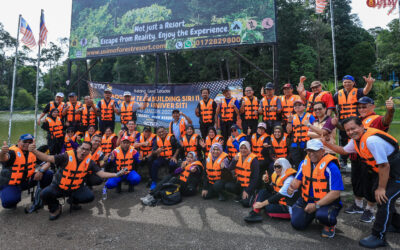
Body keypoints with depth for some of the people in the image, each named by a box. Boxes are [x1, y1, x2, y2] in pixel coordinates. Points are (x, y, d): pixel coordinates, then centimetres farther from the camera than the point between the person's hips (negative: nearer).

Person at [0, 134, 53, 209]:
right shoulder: (13, 152, -18)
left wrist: (41, 171, -21)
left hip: (26, 181, 5)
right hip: (11, 184, -4)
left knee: (48, 174, -13)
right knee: (9, 201, -32)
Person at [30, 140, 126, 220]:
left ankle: (73, 201, 16)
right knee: (45, 194, -28)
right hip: (58, 187, -2)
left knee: (90, 196, -20)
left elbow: (101, 173, -9)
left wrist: (116, 174, -21)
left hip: (76, 188, 2)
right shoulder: (67, 156, -18)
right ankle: (55, 209, 7)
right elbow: (48, 158, -22)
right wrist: (34, 151, -38)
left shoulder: (89, 162, -9)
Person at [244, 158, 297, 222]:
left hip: (286, 207, -8)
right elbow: (271, 190, 12)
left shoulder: (290, 179, -20)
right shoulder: (275, 175, 5)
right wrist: (266, 181, -8)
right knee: (263, 192, -8)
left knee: (268, 207, -30)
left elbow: (280, 195, -26)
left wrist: (263, 203, -28)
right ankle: (255, 213, -19)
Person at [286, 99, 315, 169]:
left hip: (307, 145, -2)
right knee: (297, 165, 5)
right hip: (295, 146, 2)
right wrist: (289, 121, -9)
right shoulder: (293, 117, 12)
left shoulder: (309, 116, 5)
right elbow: (288, 131, 3)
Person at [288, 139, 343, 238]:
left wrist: (316, 205, -24)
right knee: (296, 224, -3)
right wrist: (292, 187, -16)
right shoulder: (304, 162, -2)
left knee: (322, 215, -37)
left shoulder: (330, 166, -21)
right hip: (306, 200, 6)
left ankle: (330, 224, 2)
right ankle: (314, 215, 28)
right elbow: (298, 179, 9)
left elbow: (335, 193, -21)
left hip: (327, 202, -6)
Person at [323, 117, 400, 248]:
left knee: (384, 199, -16)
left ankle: (378, 237, 0)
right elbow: (344, 150, 17)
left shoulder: (372, 140, -31)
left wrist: (381, 188, -20)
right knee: (375, 191, 18)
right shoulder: (356, 139, -1)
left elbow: (384, 165, -29)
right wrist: (327, 143, 3)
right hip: (384, 173, 10)